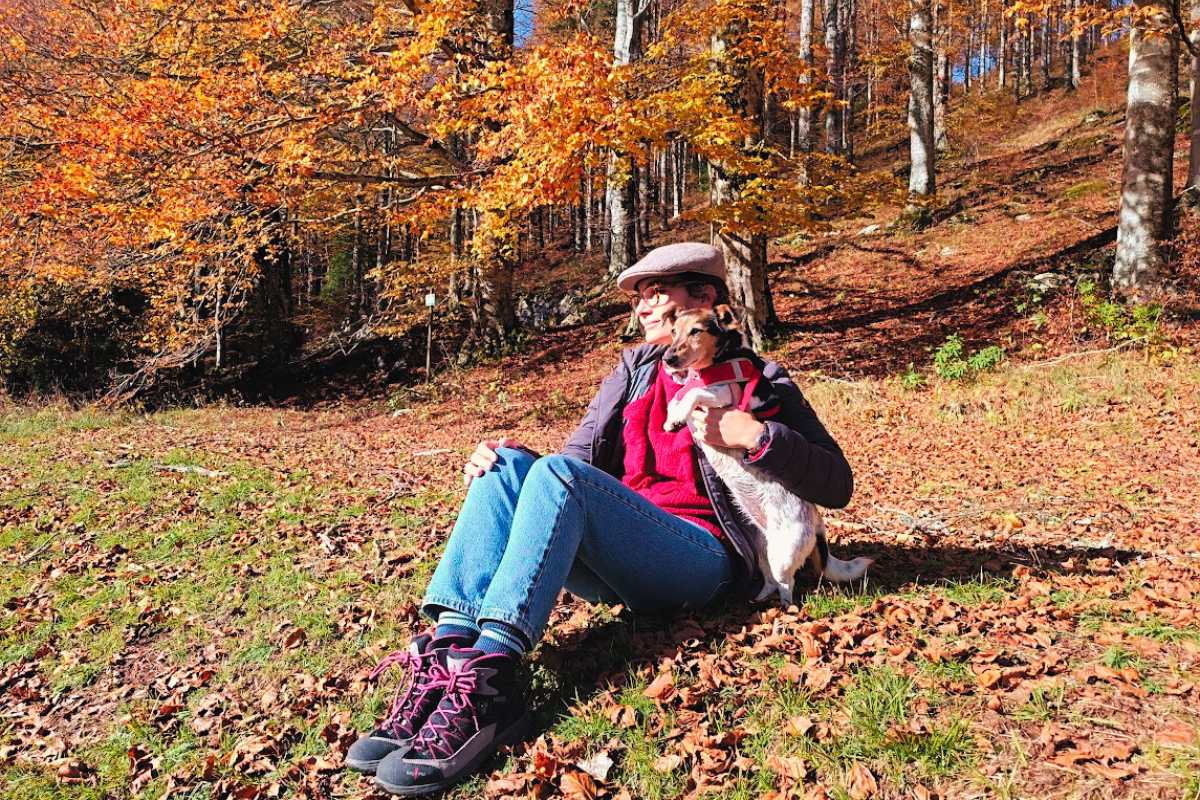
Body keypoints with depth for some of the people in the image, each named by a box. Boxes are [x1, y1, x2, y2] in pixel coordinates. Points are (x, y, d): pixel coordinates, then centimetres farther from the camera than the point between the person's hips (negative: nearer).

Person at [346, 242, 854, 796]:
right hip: (614, 559, 6)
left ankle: (488, 678, -42)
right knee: (508, 463, -17)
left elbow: (837, 485, -2)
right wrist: (505, 463, -5)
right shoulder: (636, 367, 18)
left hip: (701, 559, -6)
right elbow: (584, 460, 15)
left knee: (557, 474, -29)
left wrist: (755, 435, -18)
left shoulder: (757, 379, 3)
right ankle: (449, 651, -33)